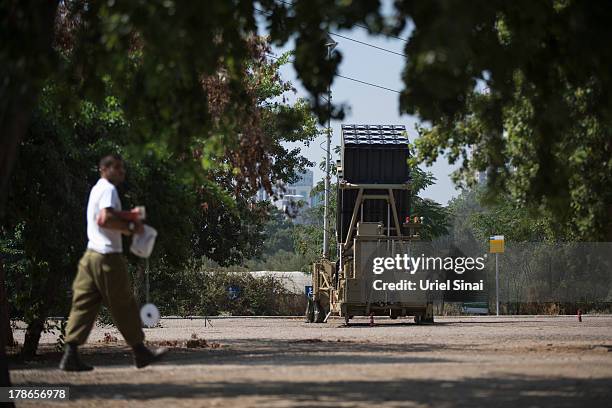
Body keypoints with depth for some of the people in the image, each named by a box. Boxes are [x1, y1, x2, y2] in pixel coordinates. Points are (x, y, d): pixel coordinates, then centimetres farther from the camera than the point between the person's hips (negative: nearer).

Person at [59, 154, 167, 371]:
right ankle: (140, 352, 11)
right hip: (108, 256, -9)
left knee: (84, 304, 2)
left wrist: (129, 215, 12)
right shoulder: (108, 189, -10)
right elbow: (105, 219, -23)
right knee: (124, 305, 1)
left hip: (91, 255, 9)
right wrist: (131, 227, -13)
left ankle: (70, 355, -6)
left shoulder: (97, 189, 19)